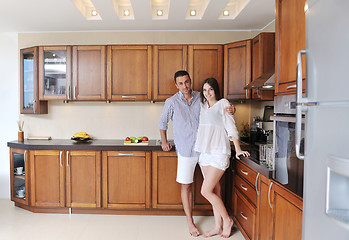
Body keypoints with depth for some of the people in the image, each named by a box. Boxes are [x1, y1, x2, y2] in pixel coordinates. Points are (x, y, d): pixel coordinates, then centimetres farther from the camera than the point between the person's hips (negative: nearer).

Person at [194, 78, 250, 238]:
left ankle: (227, 220, 12)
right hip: (205, 152, 6)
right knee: (214, 191, 11)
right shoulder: (203, 106, 15)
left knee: (206, 191, -8)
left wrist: (238, 149, -10)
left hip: (219, 153, -6)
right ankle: (218, 226, 23)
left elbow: (231, 127, -6)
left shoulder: (223, 103, -2)